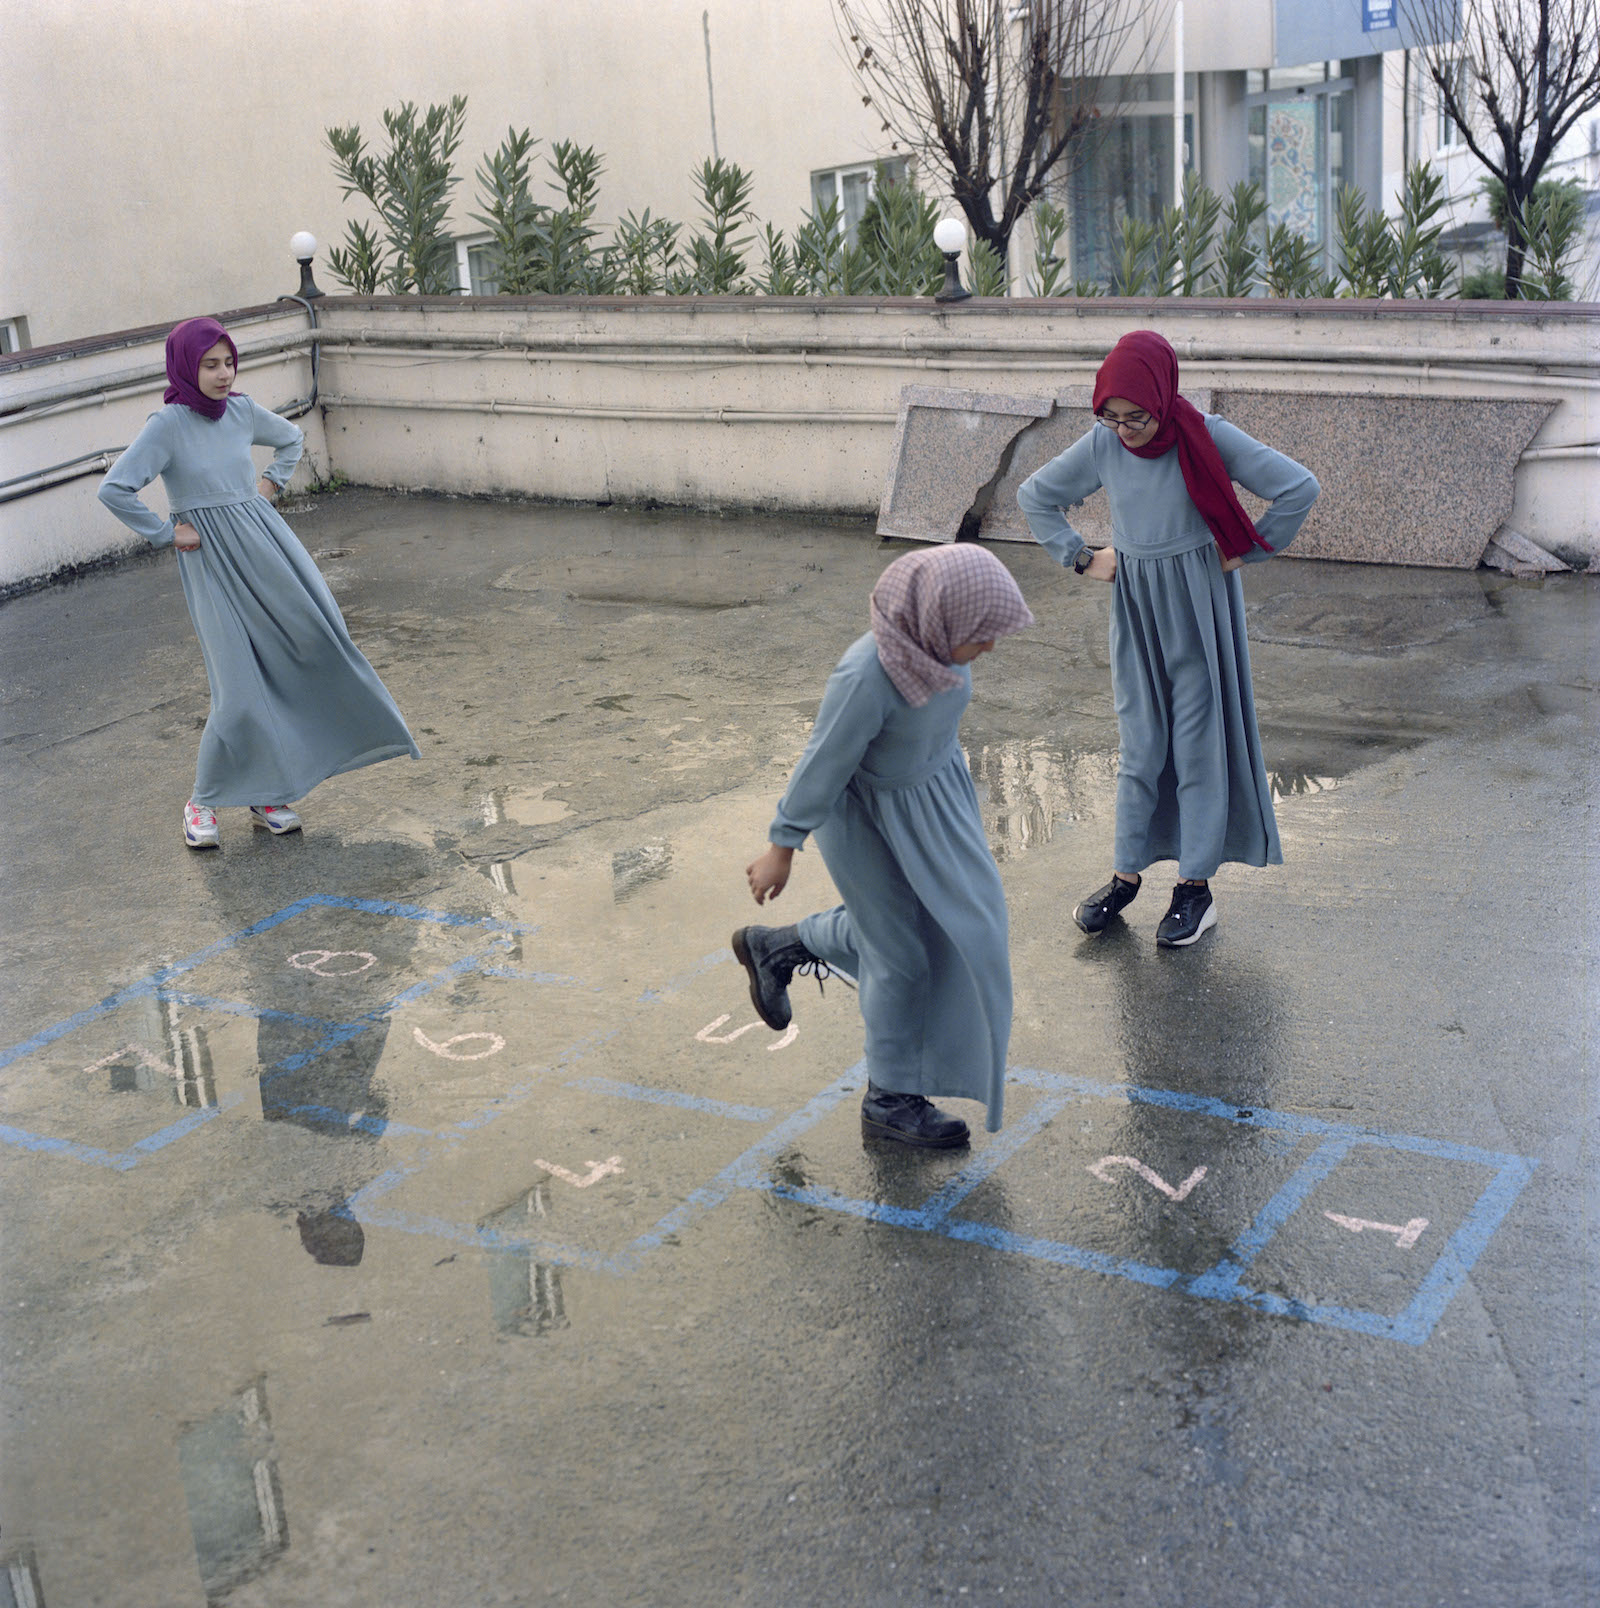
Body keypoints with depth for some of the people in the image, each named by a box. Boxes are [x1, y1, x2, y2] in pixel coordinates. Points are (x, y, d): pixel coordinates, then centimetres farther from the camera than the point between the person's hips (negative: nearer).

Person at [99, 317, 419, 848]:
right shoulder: (167, 425, -11)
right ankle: (203, 802, 10)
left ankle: (266, 795, 12)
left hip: (266, 546, 6)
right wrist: (167, 532, -11)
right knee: (242, 690, -11)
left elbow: (290, 439, 26)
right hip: (215, 565, -6)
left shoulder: (240, 410, 5)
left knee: (307, 655, 0)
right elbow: (114, 490, -17)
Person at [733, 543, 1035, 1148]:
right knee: (900, 951, 7)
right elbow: (824, 763, -24)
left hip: (929, 788, 8)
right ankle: (890, 1099, 27)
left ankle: (779, 946, 40)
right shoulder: (867, 677, -36)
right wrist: (781, 848, -13)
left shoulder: (936, 630, -14)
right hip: (868, 815, -8)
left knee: (928, 921, 21)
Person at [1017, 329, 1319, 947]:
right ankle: (1126, 873, 19)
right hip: (1135, 610, 3)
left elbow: (1299, 487, -18)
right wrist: (1080, 557, 4)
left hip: (1199, 604, -3)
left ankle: (1196, 885, 10)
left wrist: (1245, 551, -11)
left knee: (1199, 740, 3)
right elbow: (1035, 494, 10)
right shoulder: (1102, 445, -6)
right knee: (1138, 745, 10)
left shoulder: (1207, 437, -17)